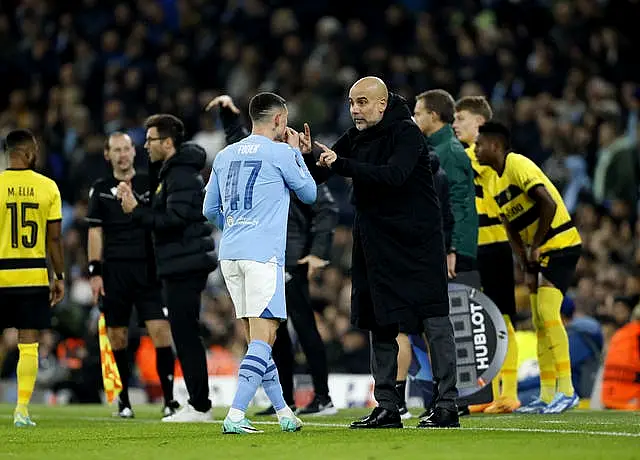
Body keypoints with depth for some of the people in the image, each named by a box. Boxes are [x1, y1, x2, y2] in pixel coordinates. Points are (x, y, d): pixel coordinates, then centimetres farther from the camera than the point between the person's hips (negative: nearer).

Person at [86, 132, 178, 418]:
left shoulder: (150, 184, 9)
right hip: (114, 271, 1)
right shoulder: (100, 189, 9)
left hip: (148, 268, -1)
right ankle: (123, 401, 14)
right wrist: (95, 272, -1)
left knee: (160, 330, -12)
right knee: (118, 336, 3)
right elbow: (95, 233, 8)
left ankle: (169, 399, -9)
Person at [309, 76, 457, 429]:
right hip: (375, 242, 7)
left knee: (434, 319, -7)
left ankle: (447, 405, -7)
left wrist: (341, 164, -30)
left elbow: (394, 175, -27)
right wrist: (306, 155, -14)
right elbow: (316, 175, 8)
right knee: (379, 323, 7)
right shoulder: (355, 138, 10)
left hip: (417, 240, -7)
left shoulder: (406, 133, -11)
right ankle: (387, 406, 13)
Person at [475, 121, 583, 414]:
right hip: (540, 252, 9)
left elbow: (549, 204, -24)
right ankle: (546, 396, 10)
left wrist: (536, 247, -16)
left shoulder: (519, 165, -16)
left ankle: (567, 391, -17)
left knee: (547, 312, -19)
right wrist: (527, 269, 4)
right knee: (539, 322, 7)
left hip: (561, 244, -9)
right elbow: (512, 232, 14)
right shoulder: (494, 183, 11)